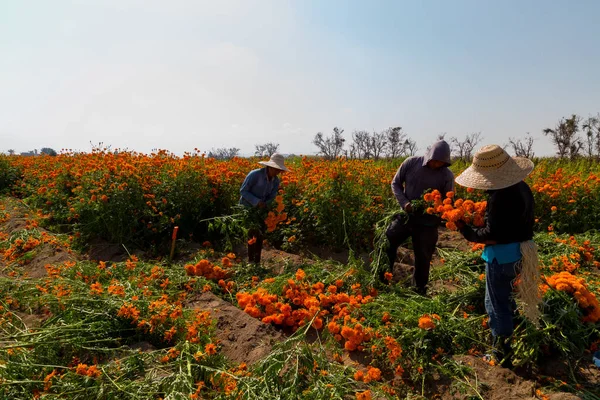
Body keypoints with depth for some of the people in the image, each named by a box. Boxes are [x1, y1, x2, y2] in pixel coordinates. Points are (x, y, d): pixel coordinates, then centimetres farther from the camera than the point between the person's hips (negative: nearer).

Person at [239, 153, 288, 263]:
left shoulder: (276, 181, -6)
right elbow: (243, 191, -20)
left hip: (260, 210, 6)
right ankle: (251, 261, -1)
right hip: (246, 208, -5)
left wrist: (264, 205, -21)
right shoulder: (255, 174, -24)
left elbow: (271, 197, -1)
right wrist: (256, 201, -30)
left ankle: (257, 262, 15)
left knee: (259, 235, 5)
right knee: (253, 235, -12)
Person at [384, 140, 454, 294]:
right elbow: (395, 183, 2)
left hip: (427, 223, -1)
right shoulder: (411, 163, -7)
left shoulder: (447, 176, -9)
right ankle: (382, 279, 11)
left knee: (423, 258, 9)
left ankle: (419, 289, 30)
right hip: (405, 215, 1)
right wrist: (404, 202, -13)